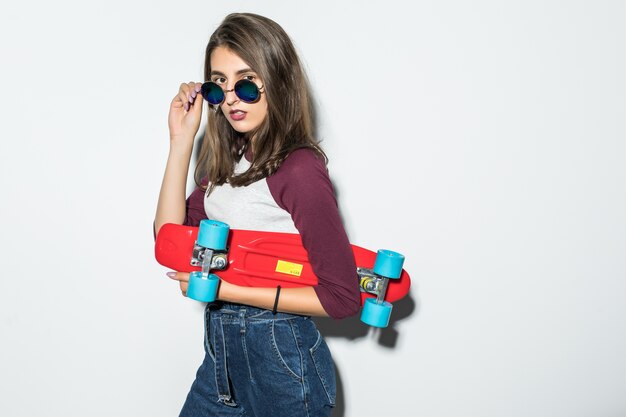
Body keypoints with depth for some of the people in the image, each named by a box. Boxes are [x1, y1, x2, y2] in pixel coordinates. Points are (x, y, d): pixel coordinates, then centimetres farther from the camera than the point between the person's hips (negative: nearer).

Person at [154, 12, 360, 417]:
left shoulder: (299, 168, -21)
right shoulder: (229, 157, 3)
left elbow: (342, 296, -20)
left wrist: (227, 289, -20)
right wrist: (182, 140, -7)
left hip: (281, 357, -7)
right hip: (222, 349, 7)